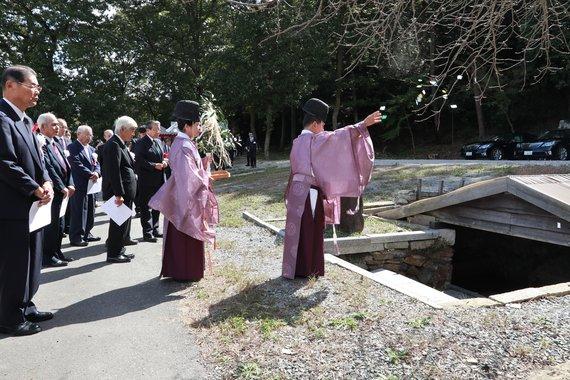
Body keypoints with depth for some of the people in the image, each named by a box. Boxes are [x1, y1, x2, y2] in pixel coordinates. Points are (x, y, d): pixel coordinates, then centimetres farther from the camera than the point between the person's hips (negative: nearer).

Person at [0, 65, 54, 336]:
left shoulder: (24, 120, 13)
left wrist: (46, 183, -1)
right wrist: (35, 189, -15)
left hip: (31, 205, 9)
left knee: (30, 261, 18)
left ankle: (24, 307, 33)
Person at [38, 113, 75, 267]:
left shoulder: (55, 143, 14)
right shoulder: (41, 144, -14)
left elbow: (66, 166, 12)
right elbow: (48, 168, -18)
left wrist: (70, 184, 0)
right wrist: (62, 188, -15)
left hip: (63, 190, 9)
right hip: (53, 192, -9)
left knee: (59, 224, 16)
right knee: (51, 224, -1)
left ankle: (57, 252, 27)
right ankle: (48, 257, 10)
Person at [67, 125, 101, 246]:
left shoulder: (91, 148, 17)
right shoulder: (72, 148, -9)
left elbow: (96, 164, 11)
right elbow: (77, 165, -18)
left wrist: (97, 173, -9)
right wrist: (91, 174, -18)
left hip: (91, 184, 8)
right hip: (80, 185, -8)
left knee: (90, 210, 14)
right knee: (79, 211, -4)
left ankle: (86, 233, 25)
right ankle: (75, 237, 4)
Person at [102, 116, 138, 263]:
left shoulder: (120, 144, 14)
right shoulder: (114, 145, -16)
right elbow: (114, 172, -21)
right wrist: (119, 194, -23)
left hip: (125, 191, 10)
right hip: (120, 192, -10)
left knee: (123, 221, 15)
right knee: (118, 222, -1)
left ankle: (119, 249, 26)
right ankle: (113, 254, 9)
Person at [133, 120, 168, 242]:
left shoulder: (158, 142, 14)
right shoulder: (141, 143, -11)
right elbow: (139, 161, -18)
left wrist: (164, 162, -1)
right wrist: (154, 165, -21)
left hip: (159, 180, 8)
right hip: (146, 181, -8)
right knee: (146, 208, 1)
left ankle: (154, 230, 27)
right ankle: (147, 233, 7)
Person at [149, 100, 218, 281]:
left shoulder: (180, 143, 10)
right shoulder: (184, 147, -21)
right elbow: (189, 177, -26)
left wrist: (203, 163, 6)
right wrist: (207, 178, -15)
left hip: (179, 196, 10)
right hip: (186, 198, -10)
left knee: (179, 237, 17)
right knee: (187, 237, 2)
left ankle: (176, 269, 29)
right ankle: (186, 272, 14)